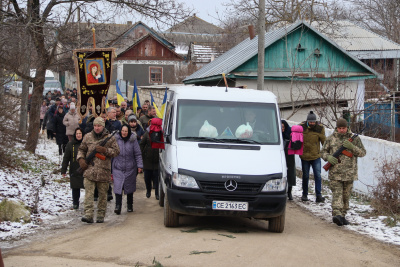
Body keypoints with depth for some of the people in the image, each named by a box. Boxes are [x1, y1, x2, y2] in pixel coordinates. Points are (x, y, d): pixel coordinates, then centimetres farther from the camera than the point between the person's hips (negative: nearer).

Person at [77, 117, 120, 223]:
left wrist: (105, 150, -12)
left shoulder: (110, 138, 5)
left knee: (102, 194, 7)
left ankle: (101, 215, 15)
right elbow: (81, 149, 21)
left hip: (104, 171, 0)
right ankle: (88, 215, -18)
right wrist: (81, 159, 3)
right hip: (89, 170, 1)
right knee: (88, 193, -12)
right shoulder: (87, 137, 11)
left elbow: (116, 151, 3)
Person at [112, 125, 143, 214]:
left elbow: (137, 154, 2)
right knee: (118, 186, -13)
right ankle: (118, 206, -16)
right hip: (118, 168, 0)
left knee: (129, 187, 11)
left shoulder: (133, 140, -2)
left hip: (130, 168, 0)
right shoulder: (116, 139, 0)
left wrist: (140, 165, -5)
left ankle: (130, 206, 26)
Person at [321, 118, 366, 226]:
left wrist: (352, 147, -13)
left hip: (349, 173, 2)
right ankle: (337, 214, -27)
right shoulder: (331, 138, 7)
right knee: (337, 194, -14)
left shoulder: (355, 138, 6)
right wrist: (328, 157, -9)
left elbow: (363, 152, 3)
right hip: (335, 172, -1)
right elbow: (323, 151, 13)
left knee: (346, 195, 9)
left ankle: (342, 215, 21)